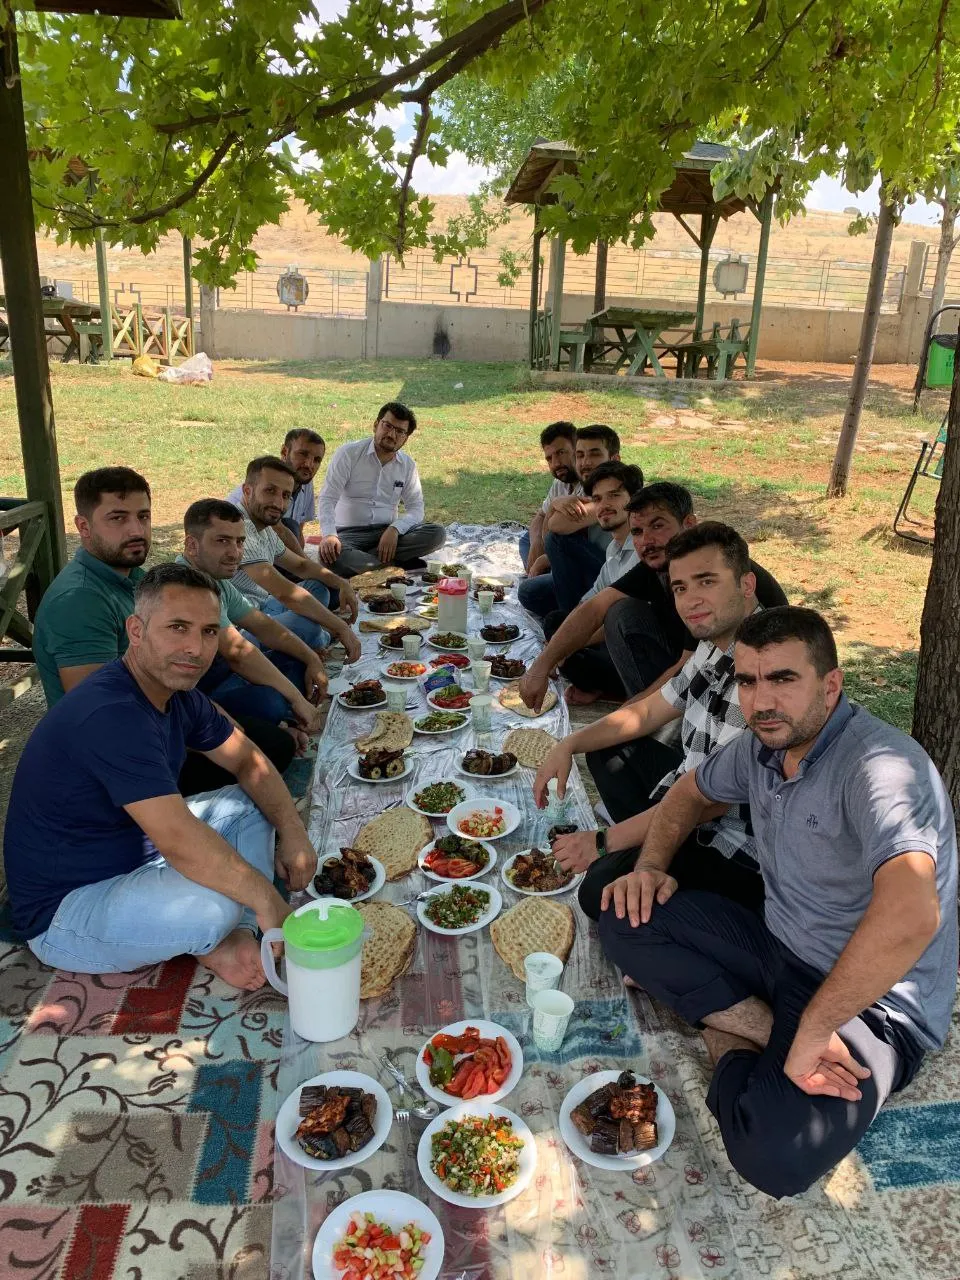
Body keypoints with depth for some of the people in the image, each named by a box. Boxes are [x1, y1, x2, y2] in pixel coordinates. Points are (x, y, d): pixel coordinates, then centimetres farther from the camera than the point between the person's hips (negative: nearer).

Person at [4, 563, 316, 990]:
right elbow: (181, 842, -37)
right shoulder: (111, 714, -32)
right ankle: (209, 940, 1)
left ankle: (235, 934, -8)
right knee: (212, 901, -34)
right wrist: (267, 900, -25)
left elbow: (249, 762, 8)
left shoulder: (175, 691, -1)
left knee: (250, 805, 6)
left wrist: (293, 833, -7)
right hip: (63, 912, -10)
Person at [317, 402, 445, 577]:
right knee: (329, 554, -37)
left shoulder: (408, 464, 8)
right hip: (350, 533, -4)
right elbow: (328, 497, -11)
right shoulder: (349, 453, -5)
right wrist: (329, 535, -30)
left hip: (388, 532, 4)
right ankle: (397, 563, -24)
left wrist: (395, 529, -20)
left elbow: (416, 508, 3)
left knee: (437, 533, -21)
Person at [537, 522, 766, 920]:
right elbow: (647, 712, 16)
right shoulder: (714, 647, 3)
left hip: (742, 852, -9)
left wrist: (606, 840, -19)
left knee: (605, 888, -27)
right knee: (610, 750, 17)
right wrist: (569, 746, 3)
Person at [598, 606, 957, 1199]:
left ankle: (732, 1032, -4)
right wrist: (652, 864, 2)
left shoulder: (880, 766, -27)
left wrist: (810, 1033, -34)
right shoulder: (763, 744, 0)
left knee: (773, 1152, -33)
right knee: (625, 917, -7)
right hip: (779, 950, 8)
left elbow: (910, 915, -43)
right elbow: (692, 792, 21)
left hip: (874, 1002, -7)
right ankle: (766, 1029, -9)